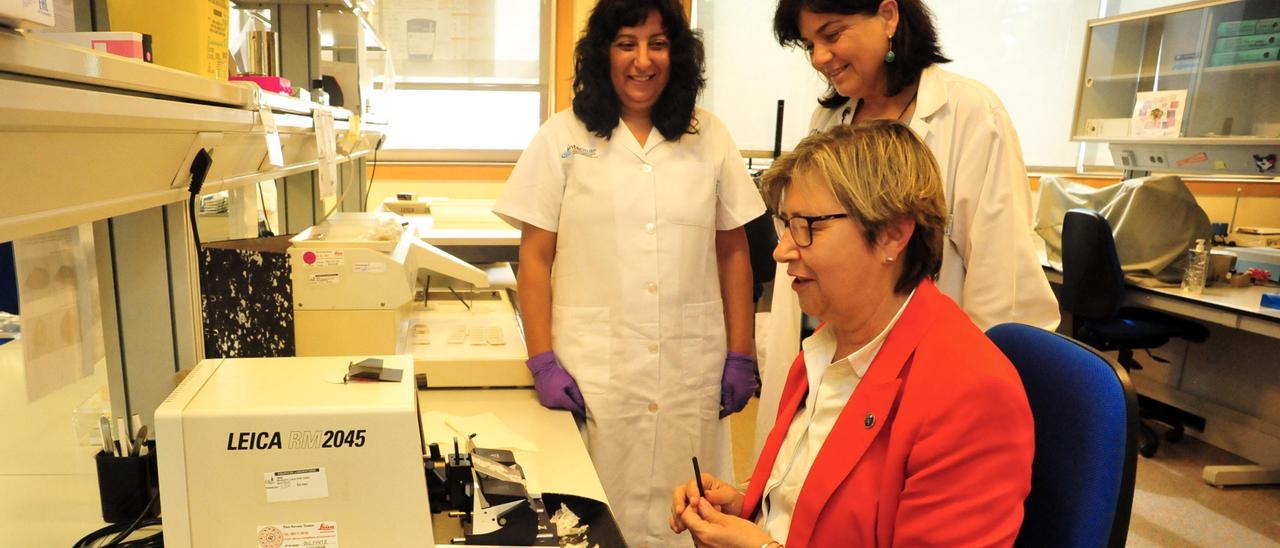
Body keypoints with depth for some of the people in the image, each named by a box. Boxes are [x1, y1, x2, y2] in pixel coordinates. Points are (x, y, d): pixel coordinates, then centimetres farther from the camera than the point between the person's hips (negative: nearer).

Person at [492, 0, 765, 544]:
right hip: (594, 374, -1)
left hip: (693, 371, 2)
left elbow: (733, 254, 8)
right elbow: (535, 260, 1)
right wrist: (542, 361, -6)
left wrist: (740, 356, 4)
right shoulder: (563, 138, 1)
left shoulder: (710, 138, 6)